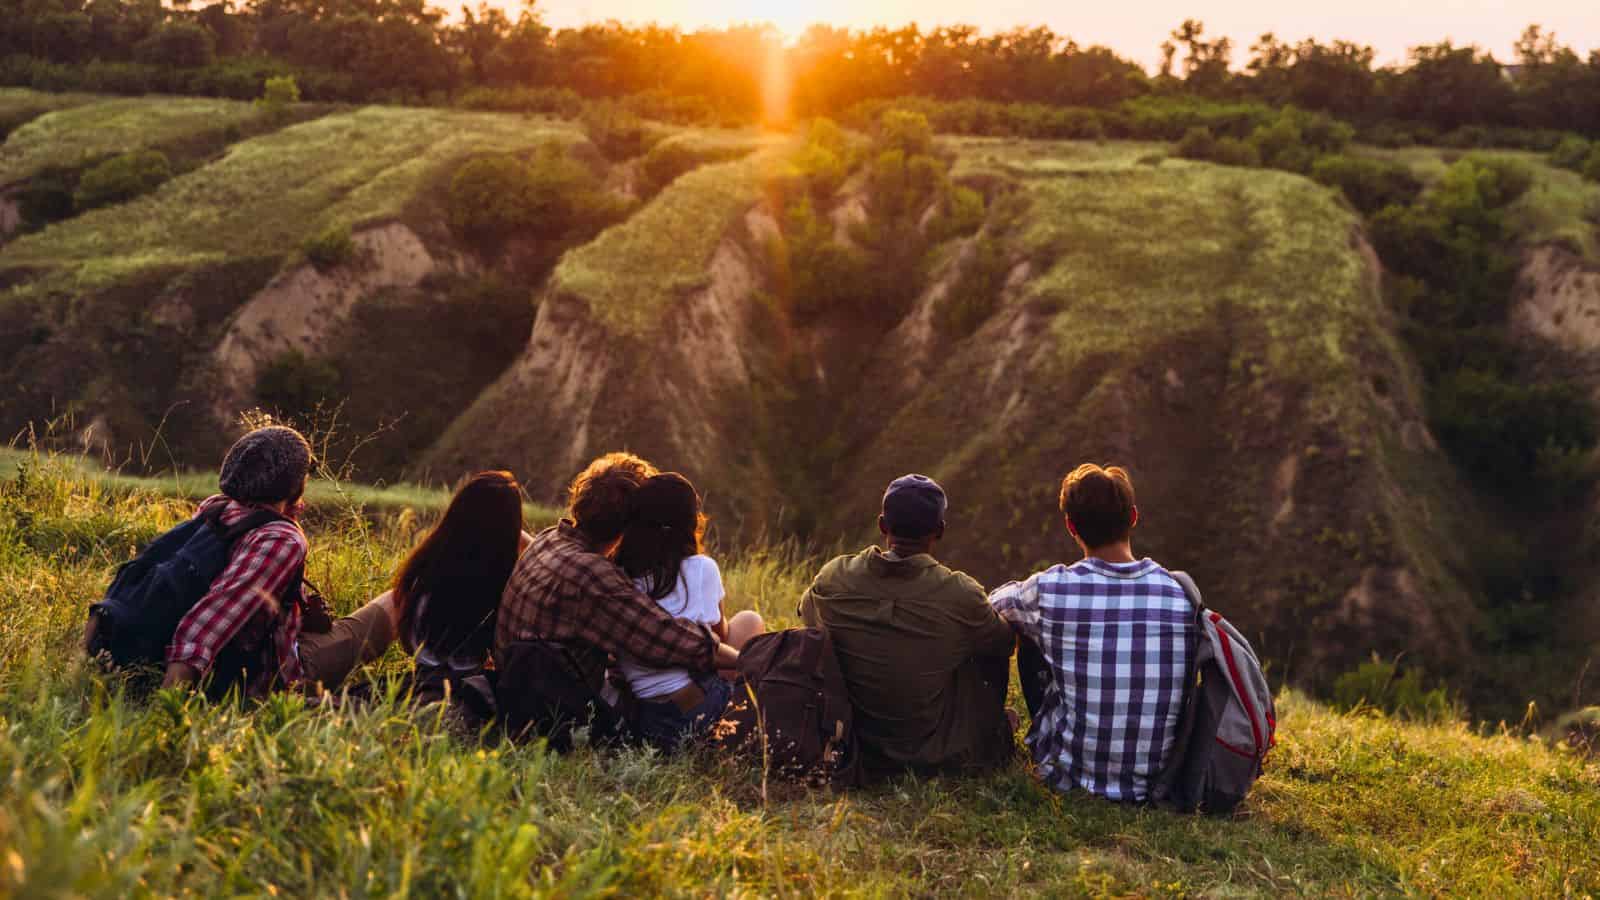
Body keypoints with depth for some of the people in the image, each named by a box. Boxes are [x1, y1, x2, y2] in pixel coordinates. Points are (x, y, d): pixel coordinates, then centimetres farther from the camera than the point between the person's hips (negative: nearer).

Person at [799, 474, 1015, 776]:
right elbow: (1006, 641, 0)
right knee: (991, 651, 17)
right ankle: (992, 736, 41)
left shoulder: (833, 579, -13)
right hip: (941, 756, -3)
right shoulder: (960, 595, -21)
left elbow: (807, 613, 12)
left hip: (856, 751, 3)